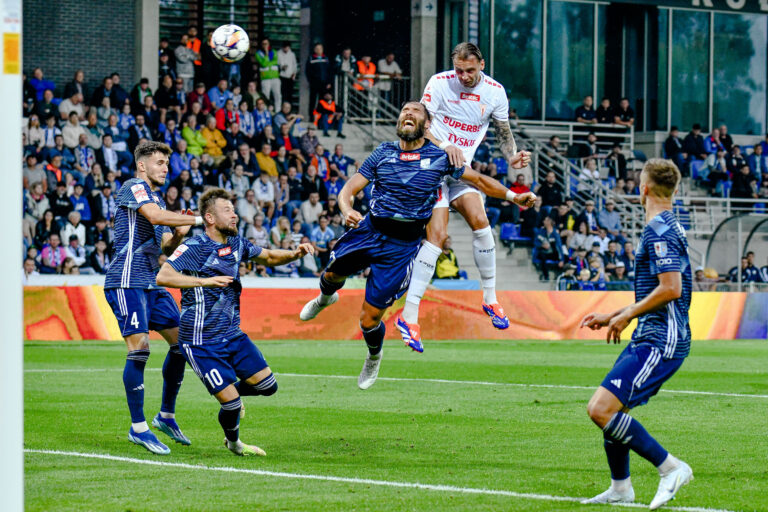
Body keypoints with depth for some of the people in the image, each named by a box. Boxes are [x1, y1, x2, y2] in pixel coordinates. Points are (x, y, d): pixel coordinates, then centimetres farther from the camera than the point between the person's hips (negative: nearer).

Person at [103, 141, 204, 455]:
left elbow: (166, 248, 25)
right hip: (127, 281, -10)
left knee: (181, 340, 8)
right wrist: (197, 220, -21)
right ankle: (138, 428, -10)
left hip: (151, 283, 10)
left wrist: (178, 235, 4)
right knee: (139, 347, -15)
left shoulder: (156, 197, 22)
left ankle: (166, 416, 20)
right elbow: (155, 216, -25)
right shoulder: (134, 187, -6)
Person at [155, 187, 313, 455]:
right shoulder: (194, 248, -16)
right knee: (232, 404, -9)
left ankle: (231, 393, 33)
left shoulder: (236, 243, 6)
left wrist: (295, 253, 2)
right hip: (202, 341, -7)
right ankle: (233, 442, 23)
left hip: (232, 333, 7)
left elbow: (269, 257, 22)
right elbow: (163, 276, -28)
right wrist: (207, 281, -35)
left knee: (268, 385, 2)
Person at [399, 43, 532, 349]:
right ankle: (410, 314, -15)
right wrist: (445, 146, -29)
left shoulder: (494, 92, 2)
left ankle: (490, 298, 1)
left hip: (462, 167, 4)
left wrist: (512, 158, -8)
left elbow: (503, 132, 12)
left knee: (480, 221, -16)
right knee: (437, 235, -15)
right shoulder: (439, 83, -9)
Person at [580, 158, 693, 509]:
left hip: (660, 344, -10)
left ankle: (670, 467, -13)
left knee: (601, 409, -18)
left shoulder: (659, 230, -14)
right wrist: (611, 316, 24)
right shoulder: (668, 227, 18)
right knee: (605, 410, 16)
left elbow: (671, 288, -23)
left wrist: (627, 315, -12)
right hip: (649, 339, 10)